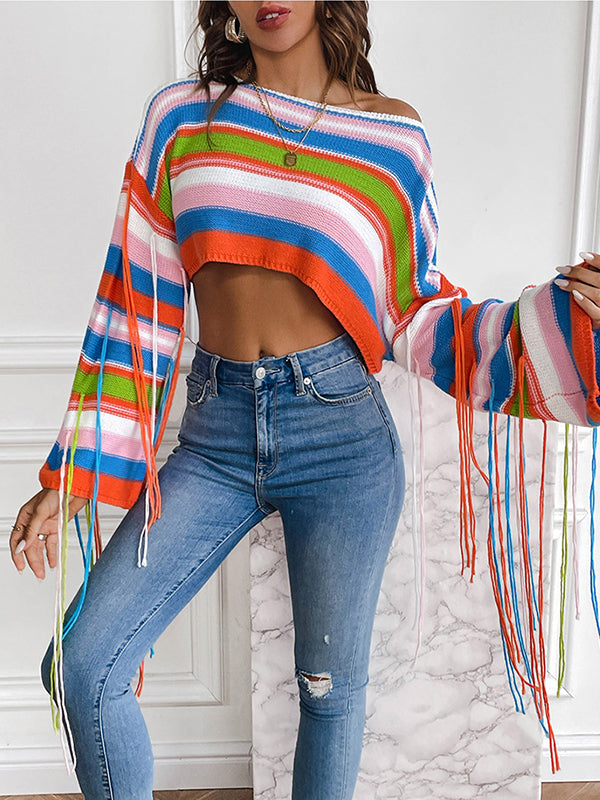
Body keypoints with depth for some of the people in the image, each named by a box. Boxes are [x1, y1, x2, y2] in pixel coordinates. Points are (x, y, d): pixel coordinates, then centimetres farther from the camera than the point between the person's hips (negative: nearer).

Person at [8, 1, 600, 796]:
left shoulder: (393, 135, 2)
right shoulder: (181, 116, 5)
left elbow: (417, 316, 7)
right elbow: (137, 302, 4)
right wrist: (77, 473, 2)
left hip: (341, 435, -1)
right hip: (215, 434, 2)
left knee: (332, 685, 12)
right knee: (79, 666, -4)